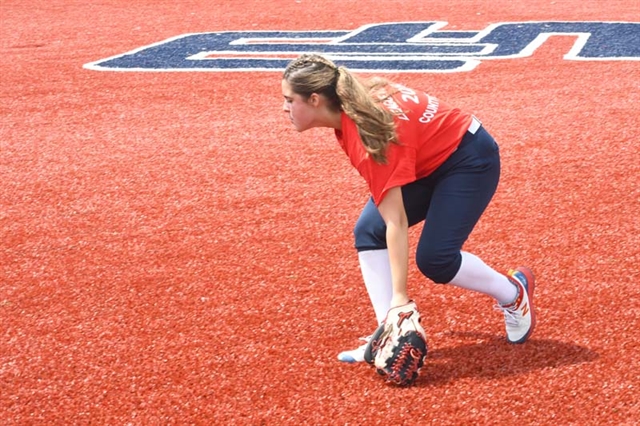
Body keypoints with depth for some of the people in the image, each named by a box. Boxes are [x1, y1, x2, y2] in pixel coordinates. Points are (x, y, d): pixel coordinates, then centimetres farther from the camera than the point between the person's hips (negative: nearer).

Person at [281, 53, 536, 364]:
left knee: (434, 259, -16)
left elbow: (396, 222, -34)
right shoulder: (353, 102, -10)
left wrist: (400, 297, -35)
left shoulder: (367, 134, -34)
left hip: (469, 159, -9)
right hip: (429, 161, 9)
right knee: (368, 232, -6)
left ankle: (514, 294, 10)